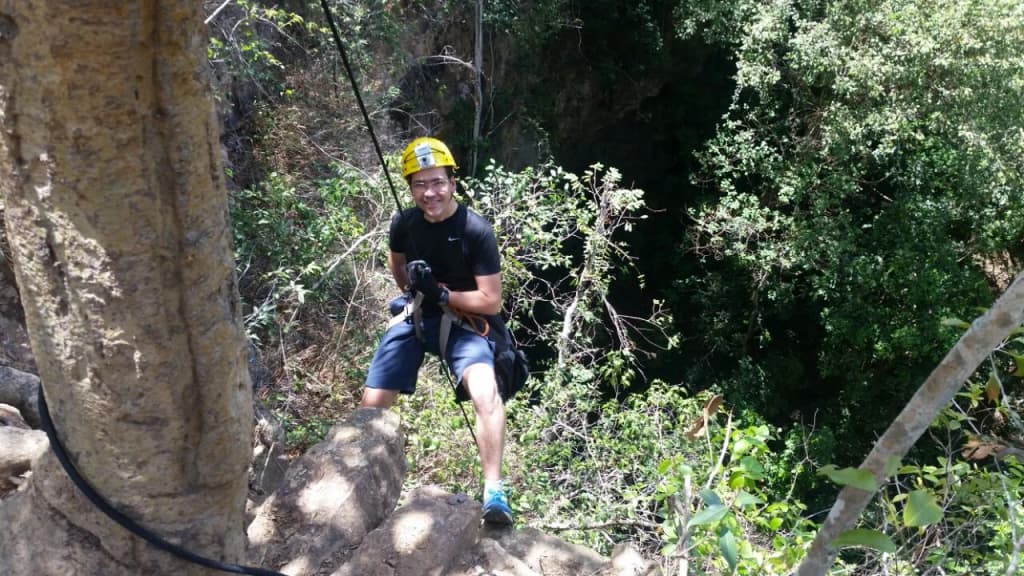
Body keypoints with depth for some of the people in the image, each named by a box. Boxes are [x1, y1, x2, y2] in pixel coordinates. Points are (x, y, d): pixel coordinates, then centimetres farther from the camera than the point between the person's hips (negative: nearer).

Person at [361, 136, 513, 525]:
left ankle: (494, 491, -24)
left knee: (486, 391, -32)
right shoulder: (404, 223, -5)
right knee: (373, 404, 0)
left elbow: (491, 302, -18)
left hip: (463, 322, -4)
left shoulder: (477, 231, -18)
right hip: (415, 319, 4)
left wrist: (441, 294, -24)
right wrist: (410, 292, 8)